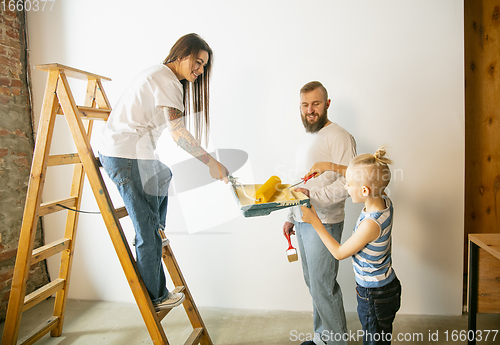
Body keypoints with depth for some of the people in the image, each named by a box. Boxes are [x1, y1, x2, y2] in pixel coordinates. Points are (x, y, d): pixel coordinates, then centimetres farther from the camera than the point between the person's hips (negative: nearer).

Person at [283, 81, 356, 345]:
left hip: (324, 223, -8)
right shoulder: (308, 138, 16)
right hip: (303, 221, 9)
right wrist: (291, 216, 20)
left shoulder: (339, 137, -12)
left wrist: (312, 195, -28)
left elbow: (348, 182, -20)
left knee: (323, 287, -2)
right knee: (313, 283, 17)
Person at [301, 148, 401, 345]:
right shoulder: (385, 201, -11)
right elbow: (362, 177, 9)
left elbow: (339, 253, -20)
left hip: (375, 295, -8)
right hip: (387, 285, 8)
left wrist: (315, 222, -17)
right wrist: (330, 166, 5)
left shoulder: (370, 224, -35)